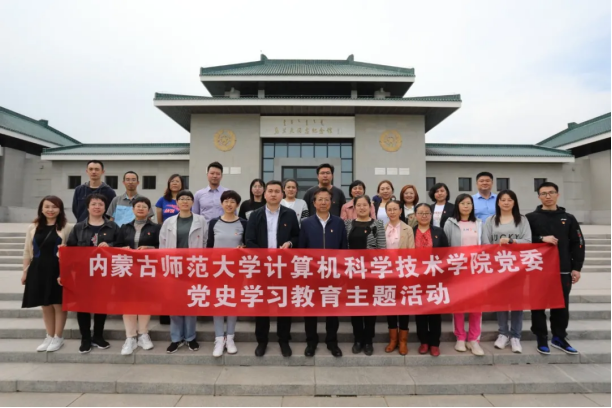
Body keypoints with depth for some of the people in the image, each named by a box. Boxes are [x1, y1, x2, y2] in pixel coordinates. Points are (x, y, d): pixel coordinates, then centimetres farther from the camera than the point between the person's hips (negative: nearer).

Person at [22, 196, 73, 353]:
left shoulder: (67, 227, -4)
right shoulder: (33, 227, 9)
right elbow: (27, 251, 13)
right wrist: (25, 271, 11)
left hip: (58, 270, -4)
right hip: (38, 270, 4)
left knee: (58, 304, 3)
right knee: (45, 305, 14)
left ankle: (58, 338, 18)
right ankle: (49, 337, 28)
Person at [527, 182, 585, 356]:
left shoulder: (568, 218, 9)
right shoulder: (531, 218, 2)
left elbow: (578, 244, 8)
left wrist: (577, 268, 2)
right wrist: (542, 239, -18)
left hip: (563, 271, 2)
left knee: (561, 306, 9)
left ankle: (559, 338, 25)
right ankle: (542, 339, 14)